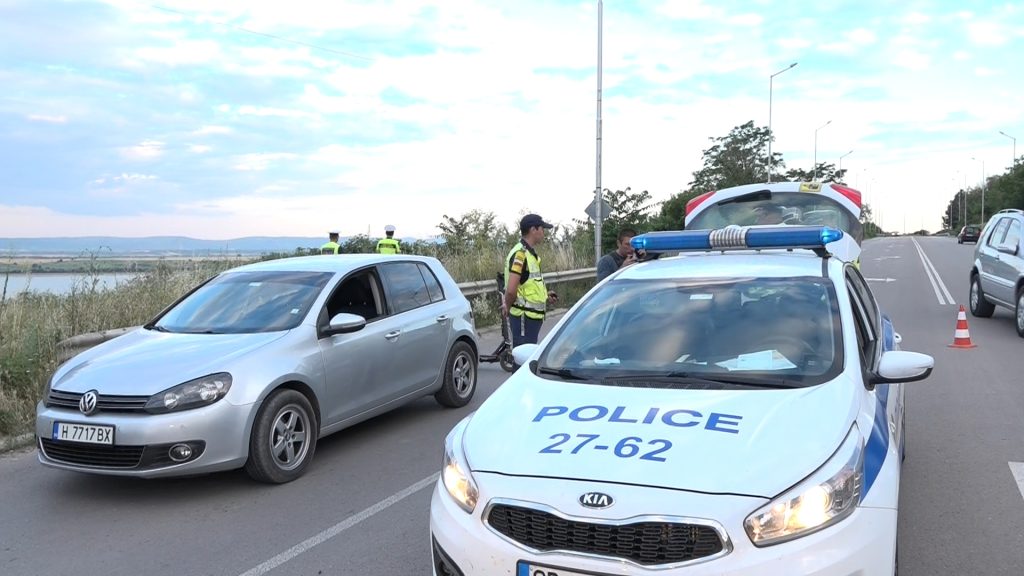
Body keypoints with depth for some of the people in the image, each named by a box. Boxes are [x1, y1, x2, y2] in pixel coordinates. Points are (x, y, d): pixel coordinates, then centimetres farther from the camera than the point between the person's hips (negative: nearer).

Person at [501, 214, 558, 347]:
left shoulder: (530, 253, 15)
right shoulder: (520, 253, -17)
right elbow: (511, 290, -24)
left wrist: (545, 295, 11)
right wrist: (508, 307, -7)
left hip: (532, 316, 10)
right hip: (524, 316, -10)